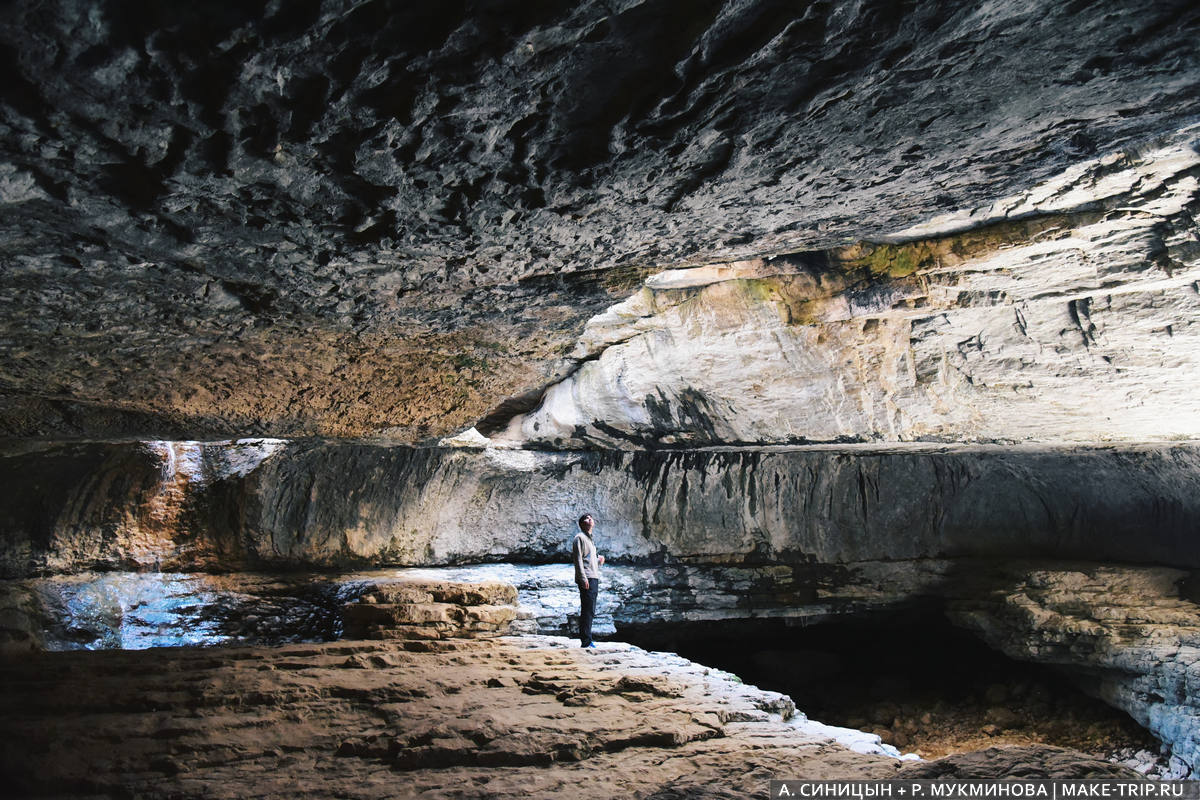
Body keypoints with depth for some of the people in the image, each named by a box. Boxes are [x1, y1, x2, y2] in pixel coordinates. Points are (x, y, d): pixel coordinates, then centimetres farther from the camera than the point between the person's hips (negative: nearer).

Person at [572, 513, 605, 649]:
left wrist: (598, 561, 9)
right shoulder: (580, 537, -4)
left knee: (590, 612, 10)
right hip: (586, 579, -9)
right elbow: (578, 559, -13)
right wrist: (583, 578, -20)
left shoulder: (590, 539, 24)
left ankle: (587, 641, 15)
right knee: (587, 611, -12)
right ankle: (586, 642, -12)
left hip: (594, 579, 9)